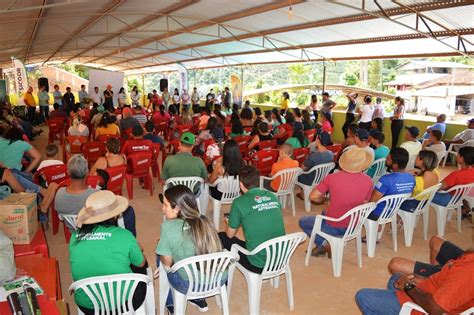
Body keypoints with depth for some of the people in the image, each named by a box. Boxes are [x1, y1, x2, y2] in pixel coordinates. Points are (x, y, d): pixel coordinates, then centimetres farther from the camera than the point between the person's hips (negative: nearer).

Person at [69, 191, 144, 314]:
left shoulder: (75, 237, -7)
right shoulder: (123, 235, -19)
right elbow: (141, 263, -2)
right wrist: (137, 249, 21)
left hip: (86, 305, 4)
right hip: (123, 303, -4)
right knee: (141, 267, 23)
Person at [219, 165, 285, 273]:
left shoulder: (239, 203, -13)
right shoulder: (273, 197, 1)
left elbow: (230, 235, 2)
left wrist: (227, 223, 25)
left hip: (259, 266, -5)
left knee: (222, 237, 15)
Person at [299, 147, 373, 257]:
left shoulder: (332, 177, -19)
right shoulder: (368, 181, -10)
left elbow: (313, 196, -14)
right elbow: (365, 203, 3)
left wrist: (325, 199, 6)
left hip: (334, 227, -4)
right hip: (354, 227, 5)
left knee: (303, 222, 19)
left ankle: (325, 244, 7)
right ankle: (323, 246, 24)